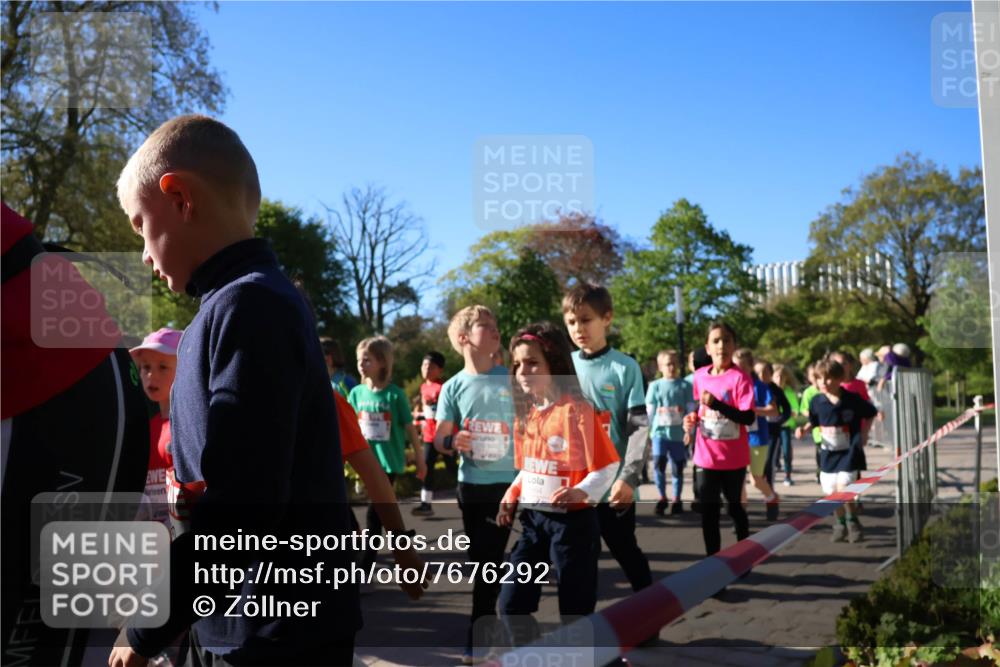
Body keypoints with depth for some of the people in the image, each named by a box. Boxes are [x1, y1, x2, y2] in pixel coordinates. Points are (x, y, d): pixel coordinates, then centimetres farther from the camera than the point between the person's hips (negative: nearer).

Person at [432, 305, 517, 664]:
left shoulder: (514, 379, -3)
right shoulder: (454, 387, -1)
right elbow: (439, 437, 4)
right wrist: (452, 443, -18)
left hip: (513, 482, -1)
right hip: (473, 485, 1)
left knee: (492, 560, 7)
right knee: (483, 562, 11)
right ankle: (481, 636, 26)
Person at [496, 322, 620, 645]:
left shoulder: (578, 411, -15)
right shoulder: (525, 414, 7)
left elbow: (607, 467, -15)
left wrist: (581, 492, -30)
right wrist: (511, 498, 5)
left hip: (572, 521, -6)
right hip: (532, 519, 6)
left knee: (575, 609, 4)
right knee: (511, 603, 4)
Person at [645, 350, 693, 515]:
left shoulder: (685, 386, 1)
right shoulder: (655, 385, 4)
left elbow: (690, 410, 1)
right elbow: (649, 410, 7)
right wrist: (654, 427, 0)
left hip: (679, 433, 0)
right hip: (659, 432, 0)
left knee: (677, 468, 7)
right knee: (658, 464, -13)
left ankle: (676, 500, 22)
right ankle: (662, 498, 5)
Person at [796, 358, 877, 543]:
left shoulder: (852, 400, -12)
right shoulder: (817, 402, -5)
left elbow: (870, 414, 5)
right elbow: (814, 422, 11)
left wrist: (863, 434, -1)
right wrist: (804, 429, -8)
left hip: (849, 453, -4)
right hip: (828, 453, 4)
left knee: (843, 489, -15)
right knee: (832, 493, 9)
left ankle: (853, 522, 10)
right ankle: (840, 524, 31)